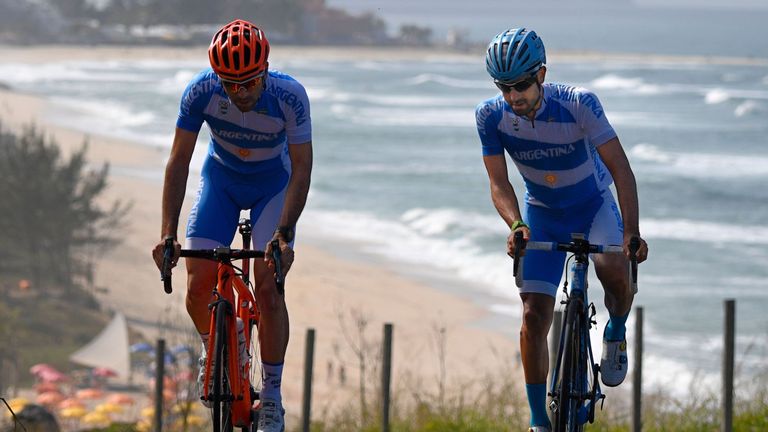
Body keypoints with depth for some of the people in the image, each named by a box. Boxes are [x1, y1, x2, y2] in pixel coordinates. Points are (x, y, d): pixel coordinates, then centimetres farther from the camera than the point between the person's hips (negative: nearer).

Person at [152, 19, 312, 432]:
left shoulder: (290, 96, -31)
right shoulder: (201, 91, -28)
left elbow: (301, 169, -26)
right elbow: (178, 161, -23)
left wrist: (284, 234, -38)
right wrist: (168, 234, -30)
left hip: (273, 185, -2)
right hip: (220, 180, 2)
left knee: (268, 289, -15)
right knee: (198, 288, -9)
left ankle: (272, 394, -1)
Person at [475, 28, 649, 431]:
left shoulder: (578, 104, -29)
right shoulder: (491, 115, -21)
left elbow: (619, 167, -29)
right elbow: (499, 182, -17)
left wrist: (632, 232, -40)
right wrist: (516, 225, -38)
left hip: (593, 205, -2)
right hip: (543, 214, 2)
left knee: (613, 269, -33)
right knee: (533, 318, -8)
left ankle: (616, 333, 0)